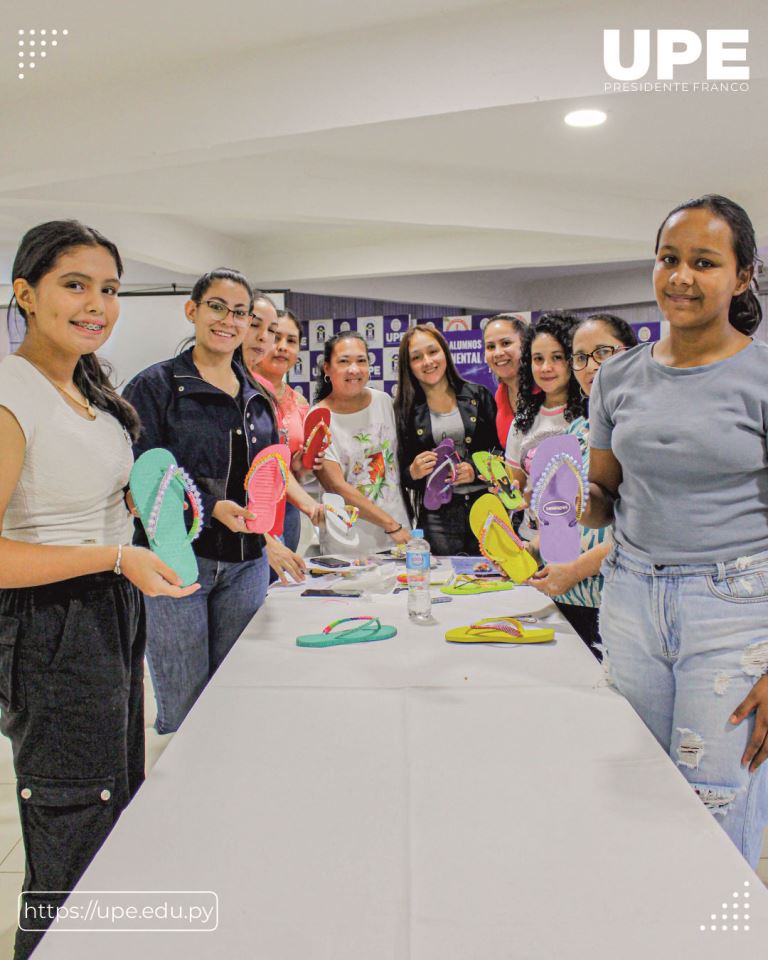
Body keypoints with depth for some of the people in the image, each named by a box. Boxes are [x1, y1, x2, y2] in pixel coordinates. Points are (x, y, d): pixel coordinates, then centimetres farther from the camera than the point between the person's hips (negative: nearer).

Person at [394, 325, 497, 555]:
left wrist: (476, 471, -10)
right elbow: (401, 474, 7)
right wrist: (414, 472, -13)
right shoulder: (405, 410, 6)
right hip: (436, 517, 0)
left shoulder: (478, 396, 7)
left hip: (485, 508, 1)